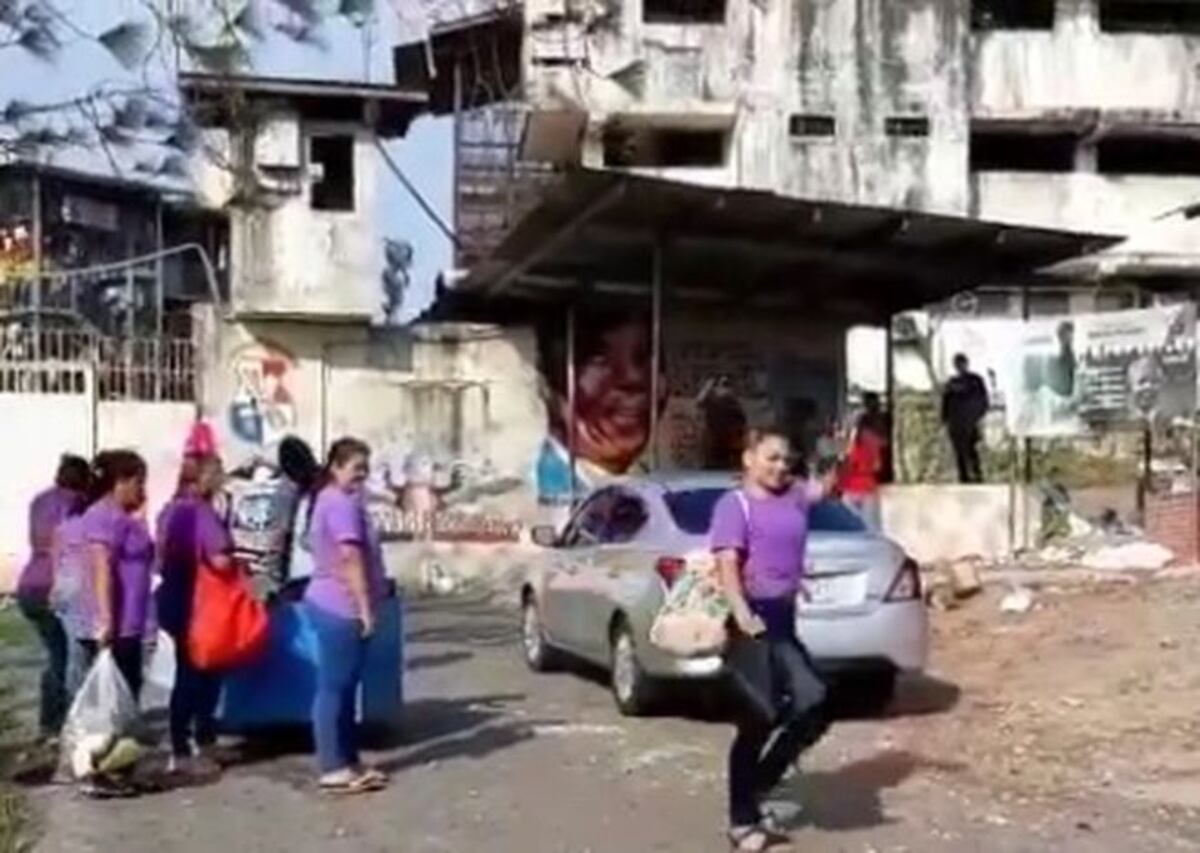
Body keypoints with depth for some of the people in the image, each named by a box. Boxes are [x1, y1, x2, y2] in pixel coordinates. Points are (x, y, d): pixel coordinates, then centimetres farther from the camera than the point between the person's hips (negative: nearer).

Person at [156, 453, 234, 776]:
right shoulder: (203, 513, -17)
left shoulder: (170, 511, 8)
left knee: (186, 676, 14)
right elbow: (220, 560, -26)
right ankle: (203, 747, 7)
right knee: (206, 677, 3)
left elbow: (162, 559, 14)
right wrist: (239, 565, -7)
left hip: (174, 601, 8)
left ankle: (180, 751, 19)